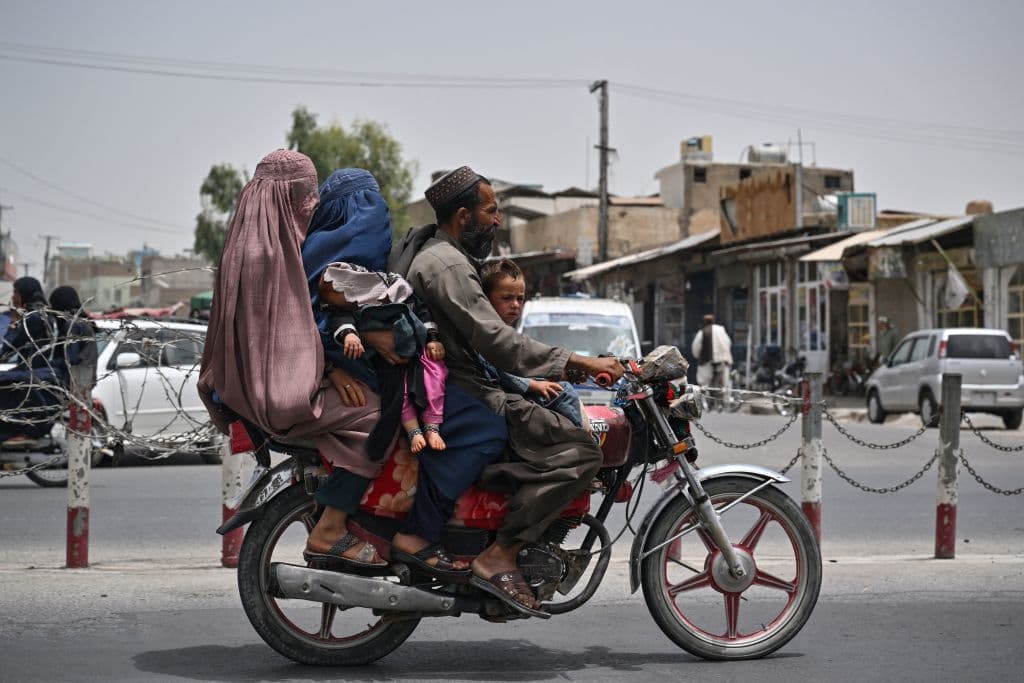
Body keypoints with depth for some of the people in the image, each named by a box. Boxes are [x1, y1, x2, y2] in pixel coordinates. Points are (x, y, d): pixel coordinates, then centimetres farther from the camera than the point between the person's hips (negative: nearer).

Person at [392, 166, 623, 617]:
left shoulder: (429, 253, 20)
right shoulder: (447, 264, -14)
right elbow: (494, 339, -24)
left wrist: (532, 379, 21)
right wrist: (577, 362, -25)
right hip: (458, 397, -11)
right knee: (578, 452, -19)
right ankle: (498, 558, -20)